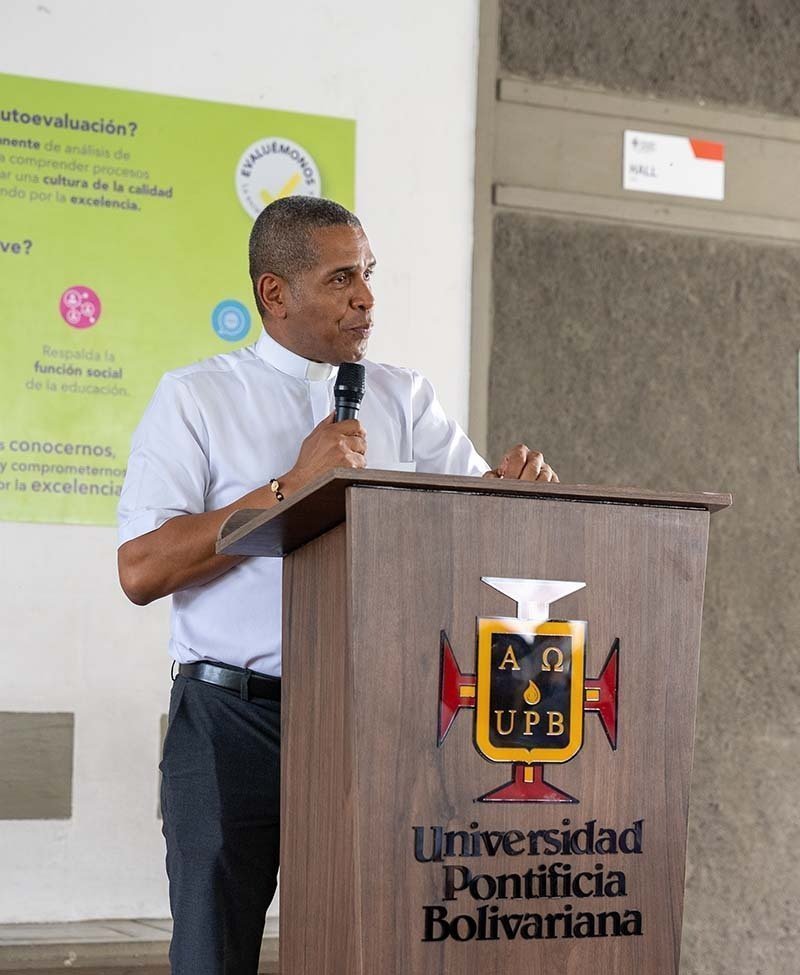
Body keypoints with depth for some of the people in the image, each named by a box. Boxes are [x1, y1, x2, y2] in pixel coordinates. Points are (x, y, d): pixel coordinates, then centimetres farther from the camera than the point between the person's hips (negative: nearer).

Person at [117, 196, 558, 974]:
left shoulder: (405, 400, 11)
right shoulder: (194, 399, -1)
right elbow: (141, 569, -11)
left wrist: (509, 487, -23)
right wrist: (292, 487, -15)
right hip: (233, 717, -3)